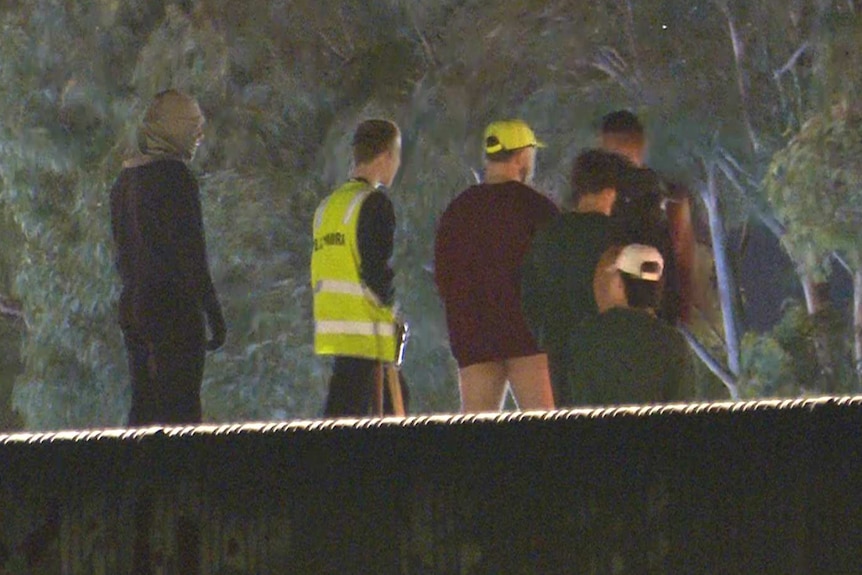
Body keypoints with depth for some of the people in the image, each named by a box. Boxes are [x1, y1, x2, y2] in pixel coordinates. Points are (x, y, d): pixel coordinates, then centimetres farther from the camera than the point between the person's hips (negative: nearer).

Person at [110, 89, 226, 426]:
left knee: (144, 408, 11)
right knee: (180, 408, -10)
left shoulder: (126, 180, 15)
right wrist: (213, 312, -13)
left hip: (133, 306, 8)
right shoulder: (173, 176, -12)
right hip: (174, 306, -8)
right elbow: (189, 250, -15)